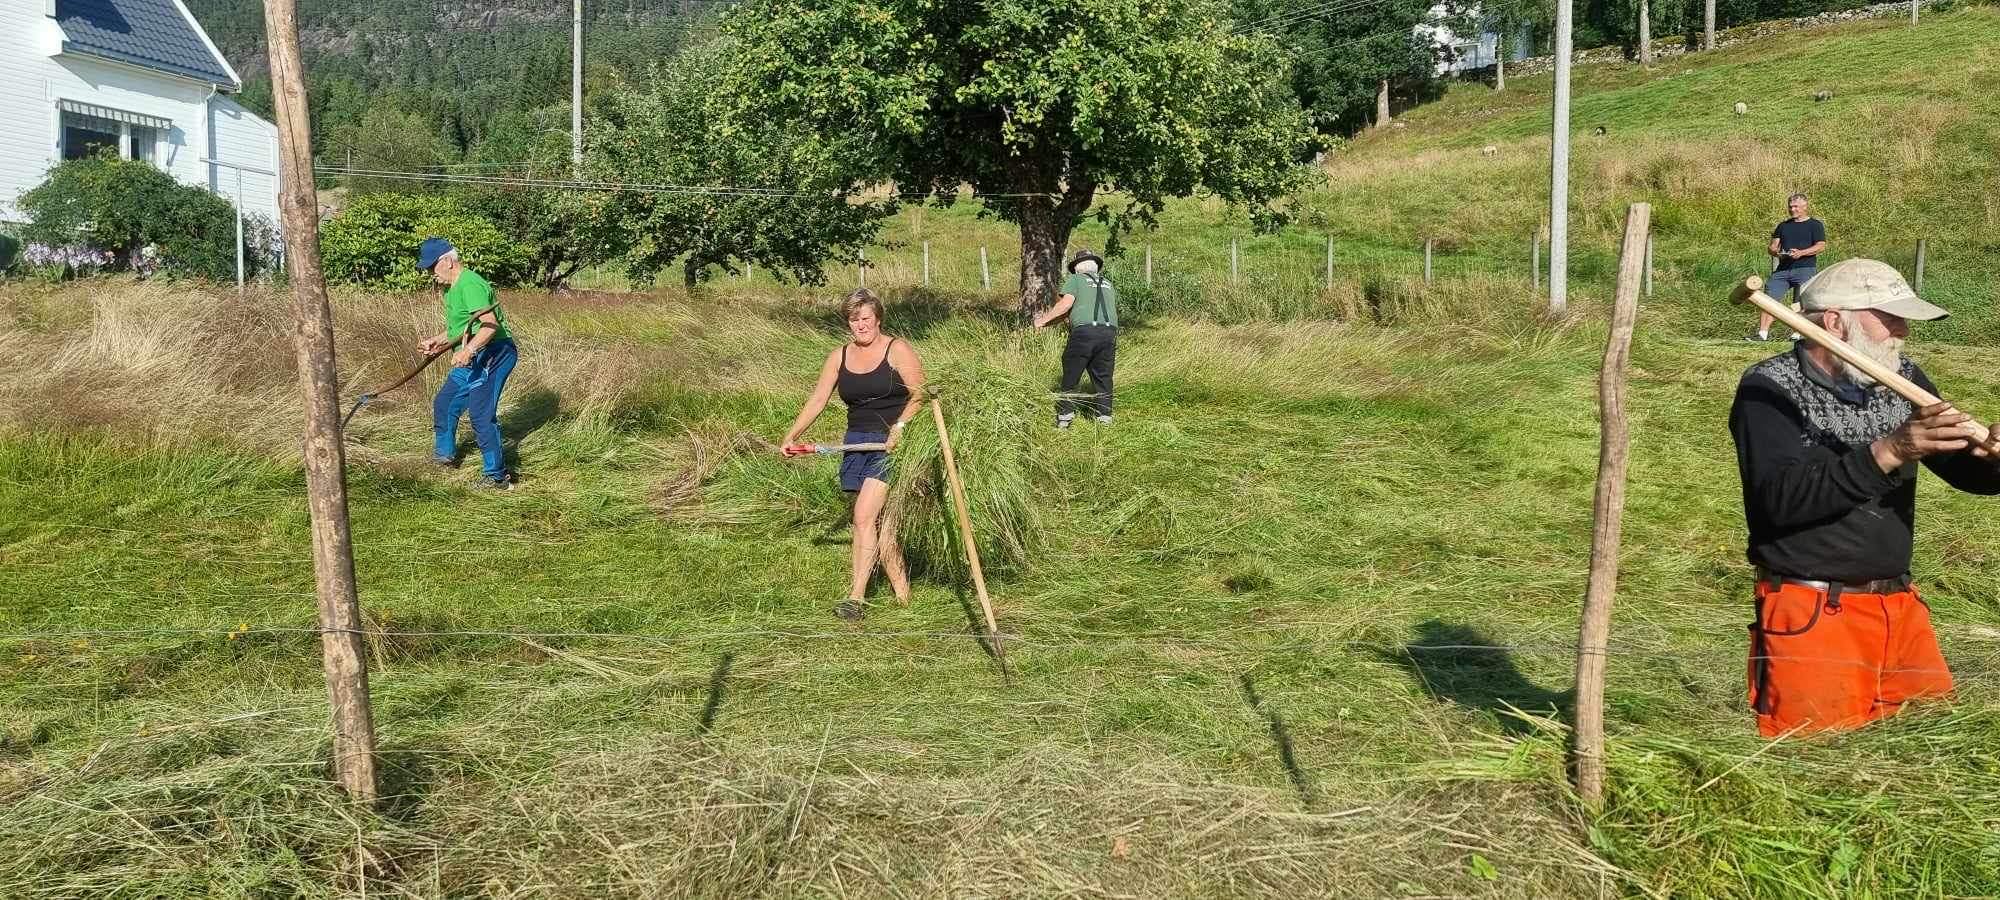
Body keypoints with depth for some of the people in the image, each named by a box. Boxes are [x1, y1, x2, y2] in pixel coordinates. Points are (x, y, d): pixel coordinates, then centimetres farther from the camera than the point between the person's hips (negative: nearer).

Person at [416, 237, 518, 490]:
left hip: (492, 354, -11)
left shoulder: (469, 285, -19)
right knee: (444, 403, 22)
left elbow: (490, 324, -30)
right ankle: (445, 452, 43)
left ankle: (497, 476, -7)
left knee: (481, 414, -13)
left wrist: (468, 350, -40)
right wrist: (437, 340, 12)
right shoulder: (452, 287, 16)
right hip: (473, 359, 11)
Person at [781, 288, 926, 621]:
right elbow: (817, 400, 10)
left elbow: (919, 395, -9)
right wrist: (791, 436, 1)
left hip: (893, 443, -6)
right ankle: (902, 592, 17)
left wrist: (900, 426, -24)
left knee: (864, 516, -16)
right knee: (880, 521, 7)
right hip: (858, 443, 6)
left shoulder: (898, 350, -4)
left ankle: (856, 597, -14)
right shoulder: (839, 357, 11)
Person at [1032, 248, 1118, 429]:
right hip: (1109, 332, 4)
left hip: (1084, 331, -4)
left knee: (1071, 375, 7)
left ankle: (1065, 416, 8)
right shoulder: (1108, 284, 26)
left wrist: (1044, 320, 6)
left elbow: (1066, 304, -3)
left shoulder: (1075, 280, 11)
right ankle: (1104, 415, 11)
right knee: (1103, 377, 12)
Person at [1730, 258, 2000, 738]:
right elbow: (1783, 498, -23)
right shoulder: (1769, 389, -10)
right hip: (1811, 614, -6)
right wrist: (1887, 452, -31)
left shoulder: (1902, 379, 8)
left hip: (1900, 607, 7)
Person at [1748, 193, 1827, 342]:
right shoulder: (1783, 226, 22)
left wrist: (1801, 253, -17)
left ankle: (1799, 334, -11)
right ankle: (1762, 333, -12)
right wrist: (1776, 252, -6)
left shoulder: (1815, 225, 8)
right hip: (1783, 269, 4)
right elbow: (1772, 247, 19)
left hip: (1805, 268, -4)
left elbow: (1821, 246, -3)